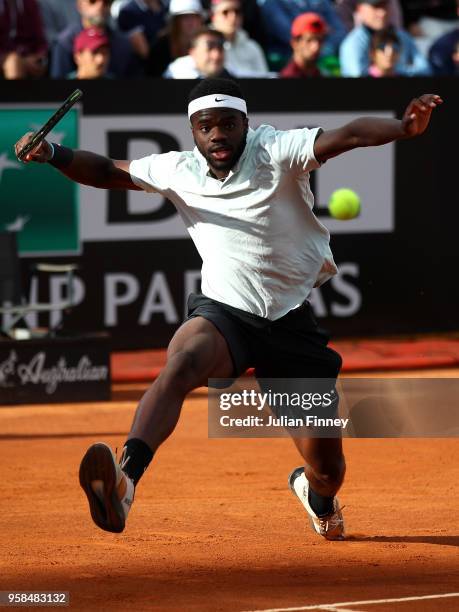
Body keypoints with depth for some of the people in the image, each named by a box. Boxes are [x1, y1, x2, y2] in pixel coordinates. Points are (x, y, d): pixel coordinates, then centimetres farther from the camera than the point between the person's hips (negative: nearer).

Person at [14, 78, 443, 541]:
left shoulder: (275, 152, -9)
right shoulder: (178, 171, 3)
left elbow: (348, 135, -25)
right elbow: (107, 172, 14)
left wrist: (405, 127, -44)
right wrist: (52, 153, -5)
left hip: (292, 324, -1)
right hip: (223, 312, 1)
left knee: (326, 467, 4)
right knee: (182, 363, -36)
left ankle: (314, 493, 44)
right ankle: (125, 481, -56)